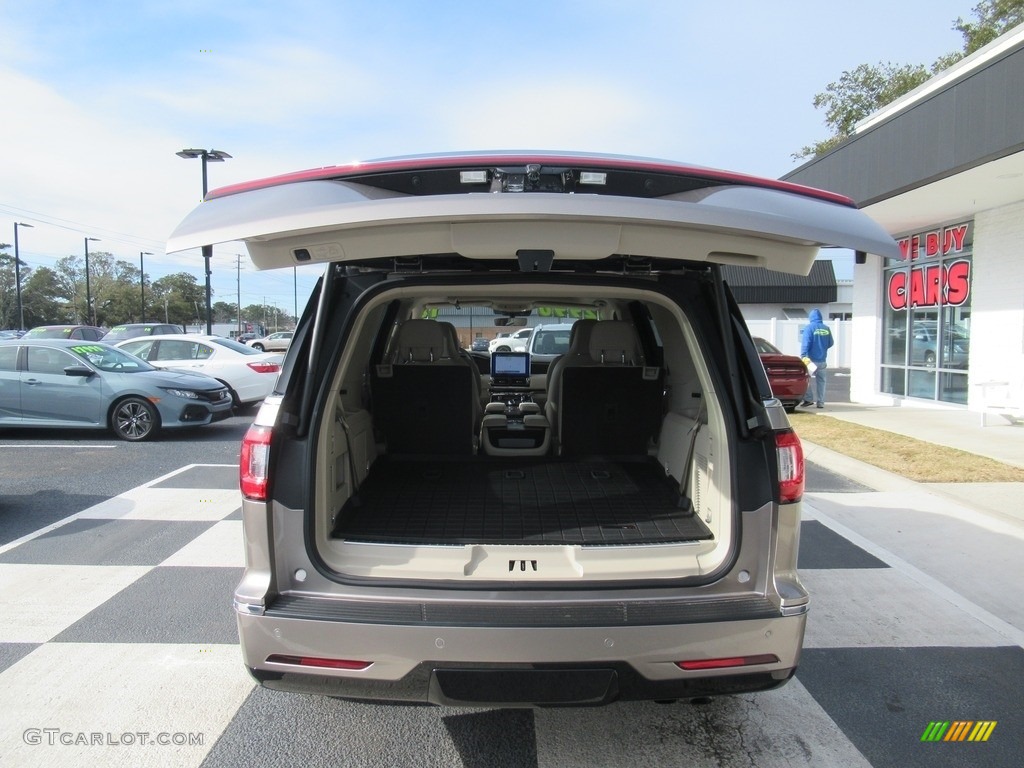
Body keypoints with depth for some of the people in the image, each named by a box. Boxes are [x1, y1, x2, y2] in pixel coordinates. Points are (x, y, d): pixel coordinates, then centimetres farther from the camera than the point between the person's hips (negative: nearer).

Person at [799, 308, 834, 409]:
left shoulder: (809, 327, -9)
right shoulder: (826, 328, 6)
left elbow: (805, 343, -18)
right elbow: (830, 343, 15)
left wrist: (803, 355, -21)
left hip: (811, 359, -5)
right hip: (822, 359, 5)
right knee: (821, 380, 9)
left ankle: (808, 399, -2)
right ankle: (820, 402, 9)